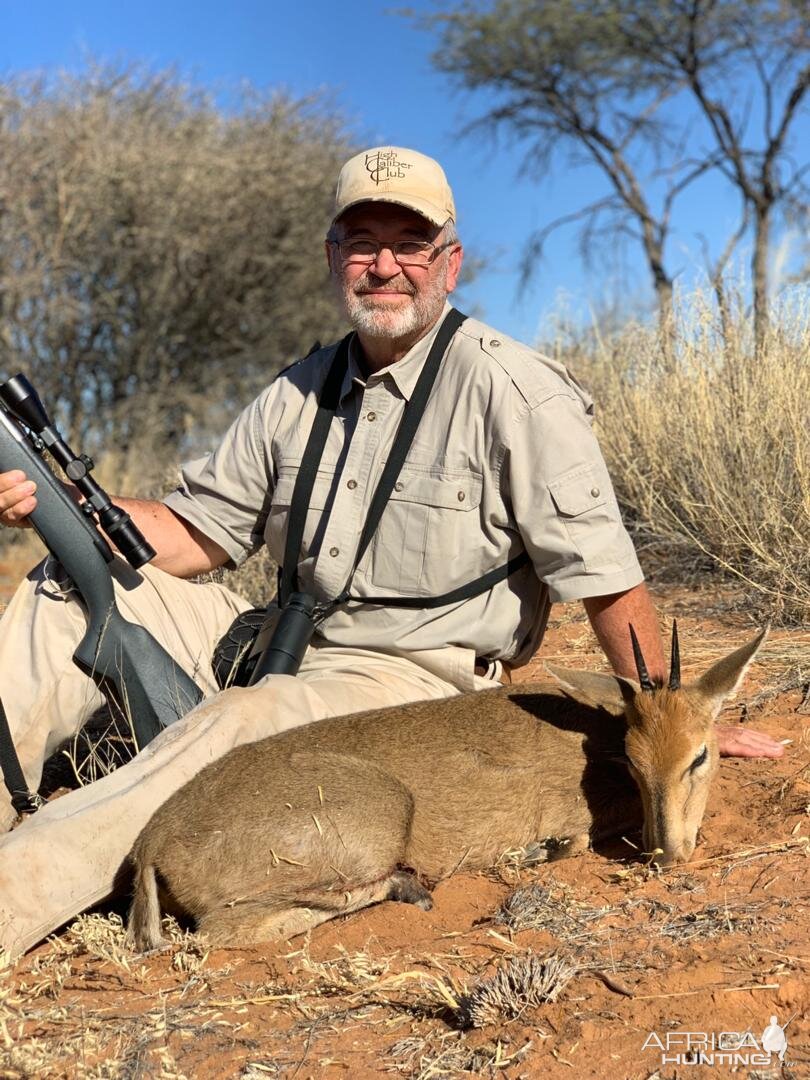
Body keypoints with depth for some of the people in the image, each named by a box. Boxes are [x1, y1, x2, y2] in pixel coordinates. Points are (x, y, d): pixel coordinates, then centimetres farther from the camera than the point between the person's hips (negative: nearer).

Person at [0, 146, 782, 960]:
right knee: (73, 588, -4)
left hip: (412, 681, -7)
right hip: (283, 648, 7)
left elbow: (604, 576, -12)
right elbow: (196, 533, 8)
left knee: (225, 729, -34)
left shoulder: (509, 389, -12)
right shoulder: (302, 392, 8)